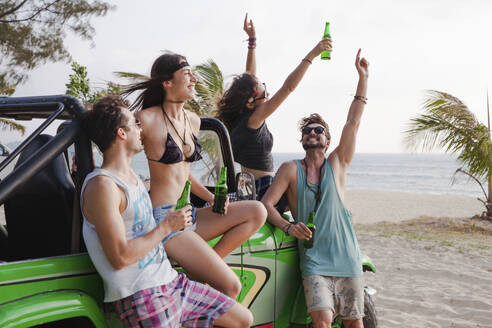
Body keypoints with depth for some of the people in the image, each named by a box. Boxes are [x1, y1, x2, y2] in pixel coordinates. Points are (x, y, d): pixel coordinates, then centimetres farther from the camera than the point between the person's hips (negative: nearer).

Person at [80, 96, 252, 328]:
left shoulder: (130, 176, 14)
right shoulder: (102, 186, -16)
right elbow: (120, 258, -21)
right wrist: (167, 226, -12)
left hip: (170, 281, 9)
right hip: (140, 297, -9)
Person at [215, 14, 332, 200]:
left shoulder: (240, 114, 1)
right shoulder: (253, 119, -22)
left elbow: (250, 76, 11)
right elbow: (288, 87, -25)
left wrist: (252, 40, 10)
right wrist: (311, 55, -23)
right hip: (261, 190, -9)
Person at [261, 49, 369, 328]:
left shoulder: (337, 164, 7)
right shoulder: (291, 170, 5)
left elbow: (353, 122, 0)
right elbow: (266, 203, 0)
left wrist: (363, 77, -4)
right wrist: (287, 227, -18)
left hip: (347, 258, 2)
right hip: (314, 260, -1)